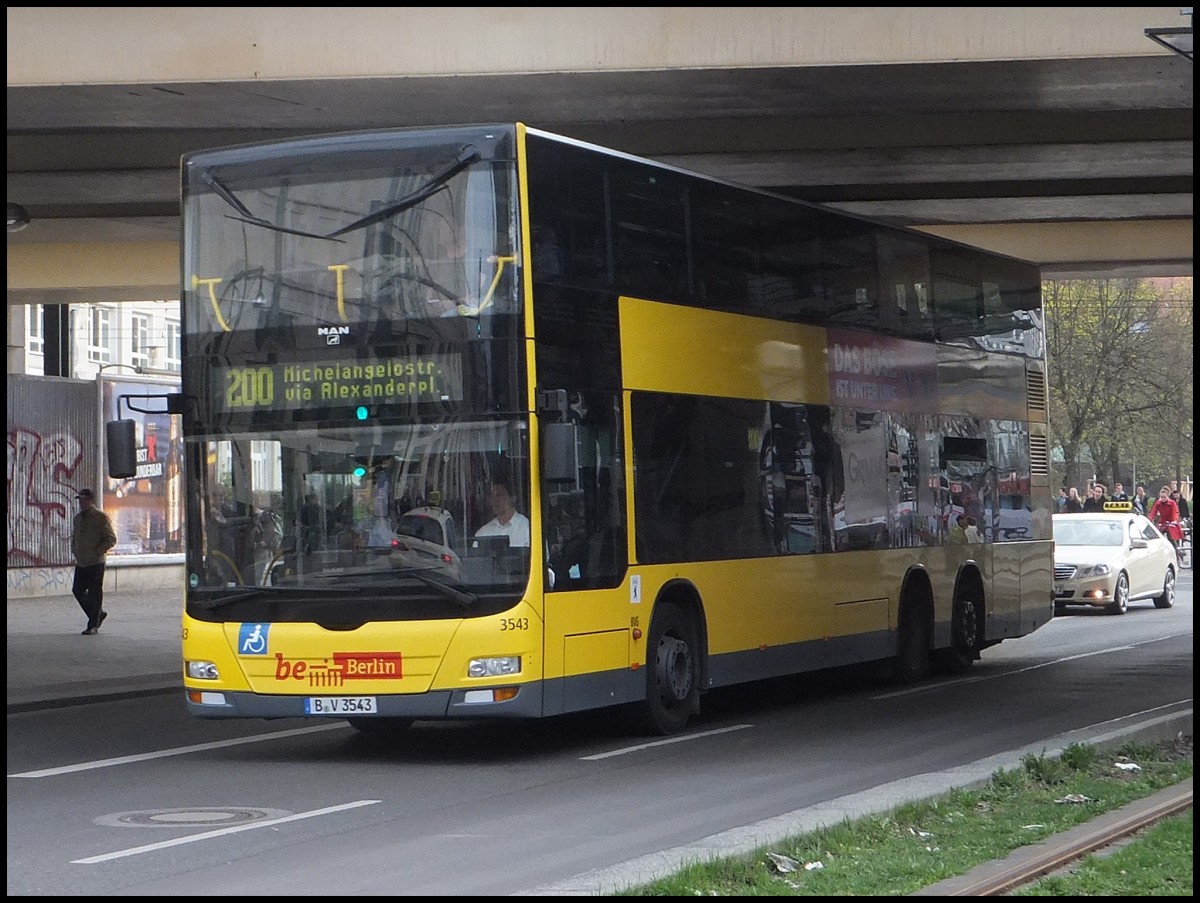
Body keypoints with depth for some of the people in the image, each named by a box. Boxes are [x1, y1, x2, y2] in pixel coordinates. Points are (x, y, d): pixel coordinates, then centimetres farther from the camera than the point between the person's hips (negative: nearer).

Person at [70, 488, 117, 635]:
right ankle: (99, 614, 26)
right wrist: (74, 550, 11)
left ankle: (93, 625, 3)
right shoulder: (77, 518, 14)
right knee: (78, 590, 7)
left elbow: (111, 539, -9)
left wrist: (97, 551, -16)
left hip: (96, 562, -7)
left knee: (94, 593, -3)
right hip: (81, 562, 7)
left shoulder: (101, 517, -7)